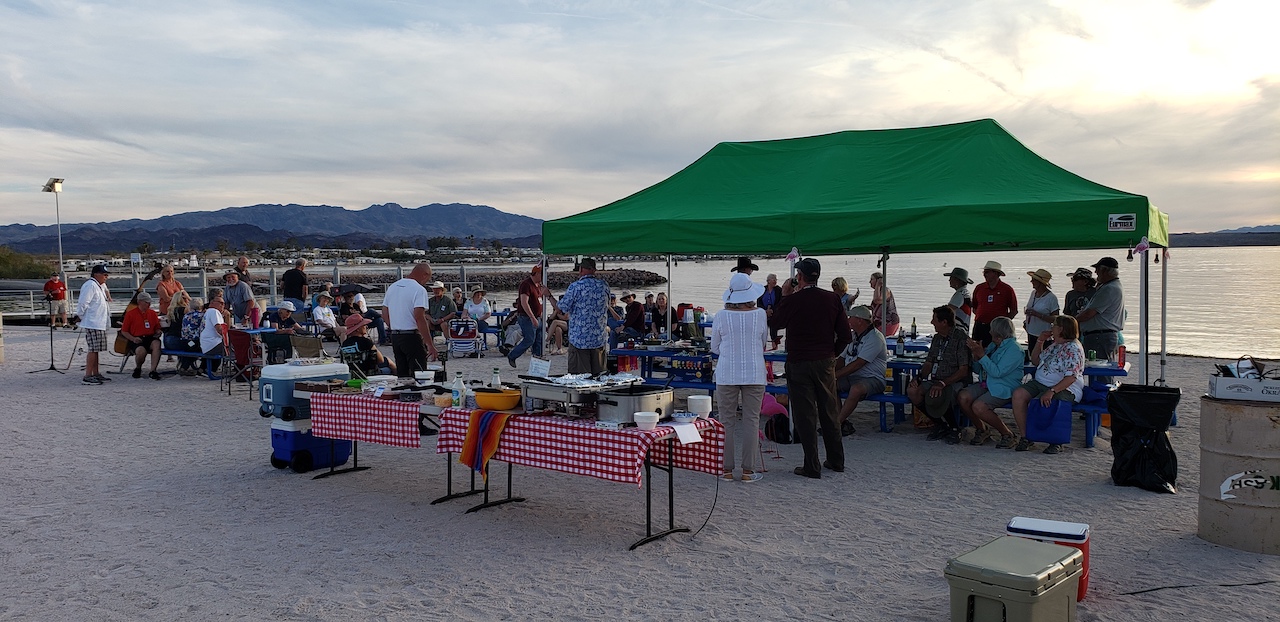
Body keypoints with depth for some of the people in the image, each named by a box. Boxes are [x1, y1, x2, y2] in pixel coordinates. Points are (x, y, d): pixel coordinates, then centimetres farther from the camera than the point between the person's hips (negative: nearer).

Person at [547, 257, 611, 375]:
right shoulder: (604, 285, 3)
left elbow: (561, 308, -7)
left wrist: (549, 296, 9)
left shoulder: (575, 287, -11)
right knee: (598, 374, 10)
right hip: (600, 339, 4)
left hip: (579, 339, -4)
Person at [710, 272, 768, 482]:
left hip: (727, 374, 0)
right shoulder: (760, 315, -5)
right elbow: (764, 344, 9)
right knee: (751, 421, 5)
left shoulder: (720, 317, -6)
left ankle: (727, 469, 11)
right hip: (754, 374, 0)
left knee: (727, 421, 7)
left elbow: (714, 348, 6)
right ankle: (748, 470, 7)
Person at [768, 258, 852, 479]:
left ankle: (812, 466, 5)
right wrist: (831, 354, 14)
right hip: (826, 363, 4)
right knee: (829, 413, 15)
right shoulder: (832, 299, -2)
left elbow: (775, 322, 6)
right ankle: (836, 460, 26)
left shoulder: (791, 301, -13)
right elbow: (846, 336, 0)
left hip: (799, 364, -4)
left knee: (805, 415, 2)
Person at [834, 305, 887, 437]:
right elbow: (842, 359, 20)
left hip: (872, 379, -8)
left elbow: (857, 364, -20)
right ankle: (842, 423, -17)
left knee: (856, 389, -39)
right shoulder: (853, 336, 16)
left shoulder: (875, 338, -12)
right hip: (851, 377, 8)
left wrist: (836, 375, -21)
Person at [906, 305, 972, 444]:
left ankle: (954, 428, -8)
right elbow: (928, 364, 18)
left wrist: (943, 383, -26)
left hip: (955, 382, -7)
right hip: (935, 381, 7)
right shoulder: (937, 338, 15)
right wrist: (918, 378, -3)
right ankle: (940, 425, -2)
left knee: (935, 397, -38)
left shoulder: (961, 338, -10)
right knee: (912, 391, -21)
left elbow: (963, 370, -16)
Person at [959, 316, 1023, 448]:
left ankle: (1008, 435, -9)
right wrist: (975, 354, 1)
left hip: (1004, 389, -8)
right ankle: (982, 430, 4)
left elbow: (997, 372, -22)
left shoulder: (1014, 349, -11)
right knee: (962, 397, -16)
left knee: (978, 406, -29)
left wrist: (982, 355, -19)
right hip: (986, 384, 8)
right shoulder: (993, 345, 15)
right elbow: (979, 370, 19)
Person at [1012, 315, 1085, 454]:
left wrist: (1052, 391, -31)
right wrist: (1040, 341, 12)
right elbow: (1035, 361, 24)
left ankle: (1056, 442, -12)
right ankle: (1026, 438, -14)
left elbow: (1071, 377, -22)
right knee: (1018, 394, -18)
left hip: (1065, 389, -8)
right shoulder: (1053, 344, 15)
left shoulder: (1073, 349, -13)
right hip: (1040, 383, 8)